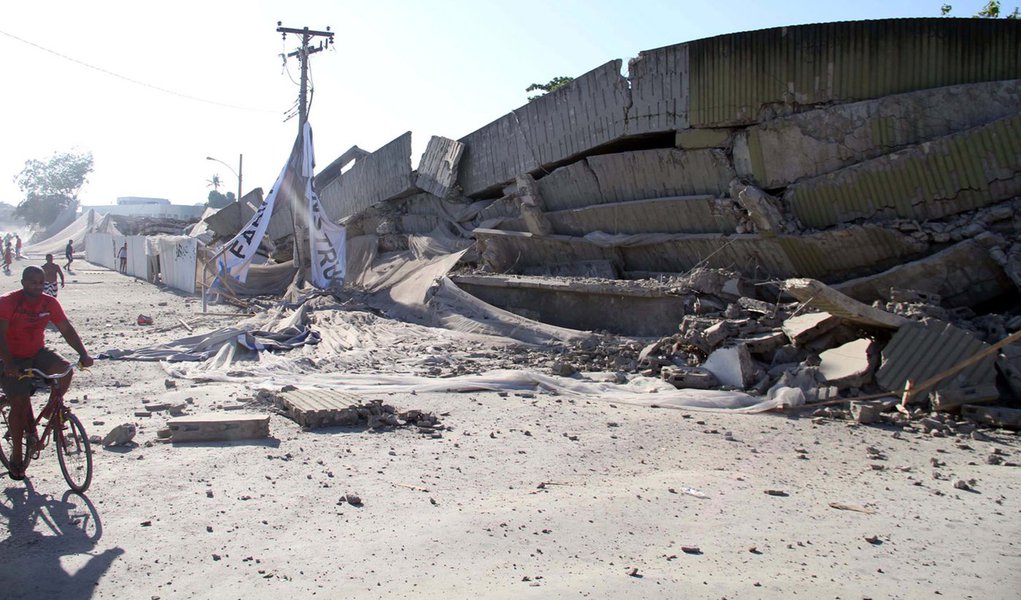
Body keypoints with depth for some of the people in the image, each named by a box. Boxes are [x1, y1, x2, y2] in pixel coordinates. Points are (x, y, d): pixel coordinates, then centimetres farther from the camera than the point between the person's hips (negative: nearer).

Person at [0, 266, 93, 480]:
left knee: (65, 370, -26)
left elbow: (67, 329, -5)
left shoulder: (49, 303, -5)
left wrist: (83, 354, -19)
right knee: (20, 403, -12)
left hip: (38, 354, 4)